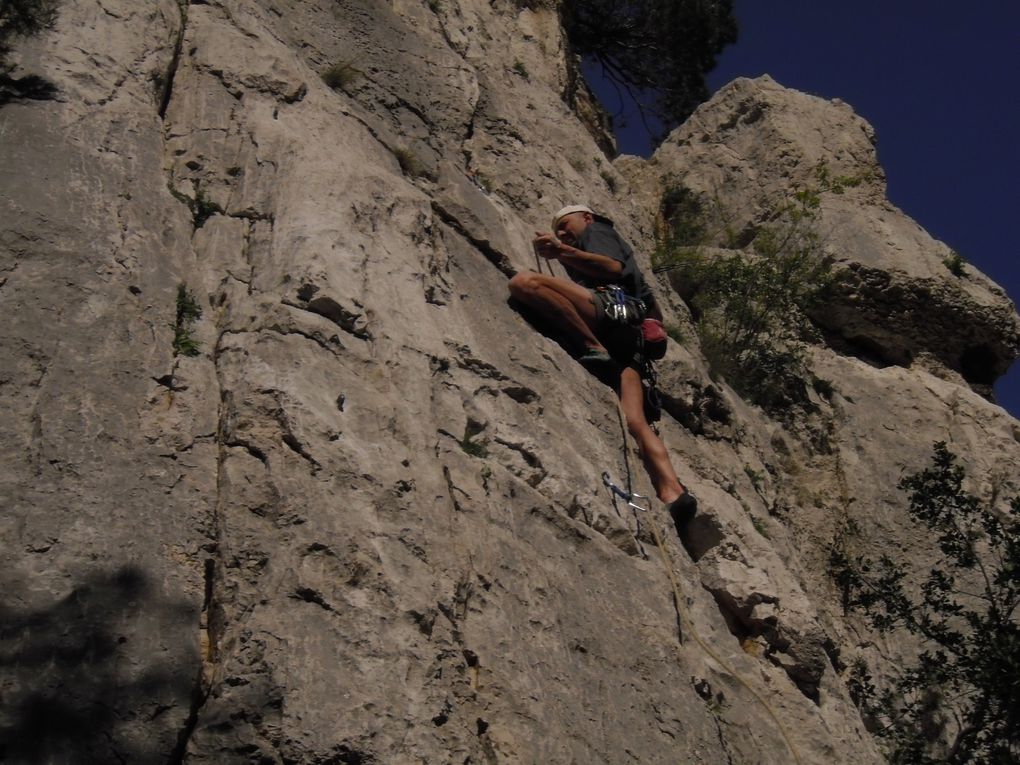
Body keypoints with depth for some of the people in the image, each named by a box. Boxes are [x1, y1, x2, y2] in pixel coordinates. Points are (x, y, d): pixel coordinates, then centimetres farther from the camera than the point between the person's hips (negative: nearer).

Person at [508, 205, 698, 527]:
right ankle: (672, 491, -35)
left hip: (612, 306, -8)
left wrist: (563, 252, -11)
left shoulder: (597, 230, 22)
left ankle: (595, 348, -28)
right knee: (634, 421, -14)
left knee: (523, 282, -24)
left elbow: (614, 268, -3)